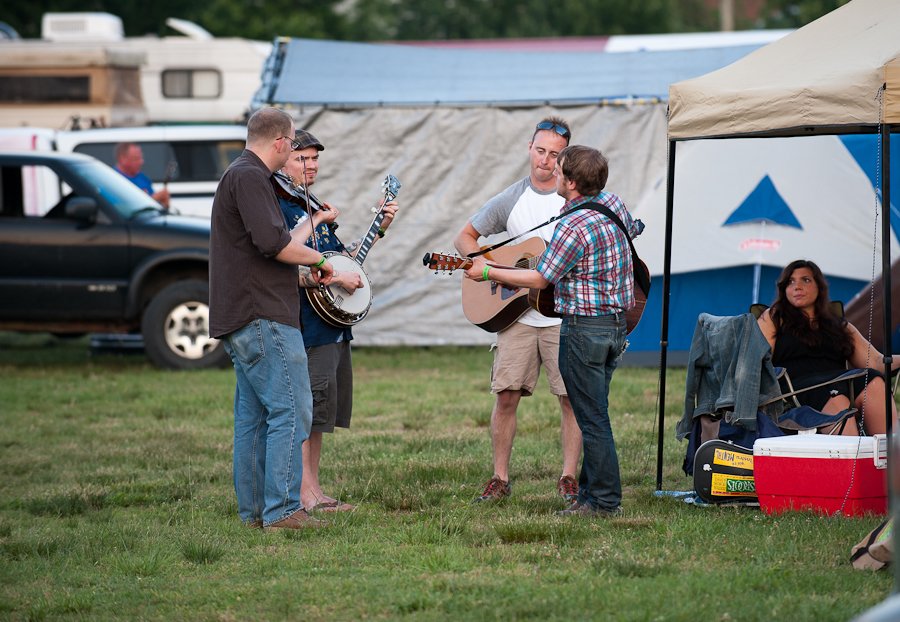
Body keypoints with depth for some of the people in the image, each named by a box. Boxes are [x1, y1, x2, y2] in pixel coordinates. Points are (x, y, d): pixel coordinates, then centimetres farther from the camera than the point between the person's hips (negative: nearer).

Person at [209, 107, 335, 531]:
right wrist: (319, 259, -9)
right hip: (262, 316, -11)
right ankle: (282, 509, -14)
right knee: (291, 409, -11)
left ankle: (254, 510, 14)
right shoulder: (250, 177, -13)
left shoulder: (240, 175, 21)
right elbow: (273, 242, -23)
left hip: (239, 318, 11)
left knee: (254, 415, 11)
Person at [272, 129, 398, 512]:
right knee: (309, 407, -9)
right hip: (307, 325, -10)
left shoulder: (315, 206, 19)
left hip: (335, 323, 10)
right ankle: (305, 493, -6)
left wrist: (379, 229, 17)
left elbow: (343, 255, 27)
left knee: (324, 409, 12)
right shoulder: (277, 208, -12)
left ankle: (313, 491, 17)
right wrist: (337, 277, -19)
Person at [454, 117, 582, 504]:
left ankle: (569, 477, 6)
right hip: (517, 314, 2)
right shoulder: (509, 201, 8)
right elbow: (465, 237, 15)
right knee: (506, 395, -1)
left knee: (572, 397, -3)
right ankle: (500, 478, 7)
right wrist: (480, 261, -4)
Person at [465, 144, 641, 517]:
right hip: (616, 323, 9)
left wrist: (488, 273, -5)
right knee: (594, 414, 16)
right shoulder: (614, 204, 5)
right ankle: (592, 490, 20)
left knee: (592, 417, -3)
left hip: (584, 327, -9)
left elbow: (539, 279, -14)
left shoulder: (573, 226, -20)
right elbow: (634, 229, 28)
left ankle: (604, 501, 0)